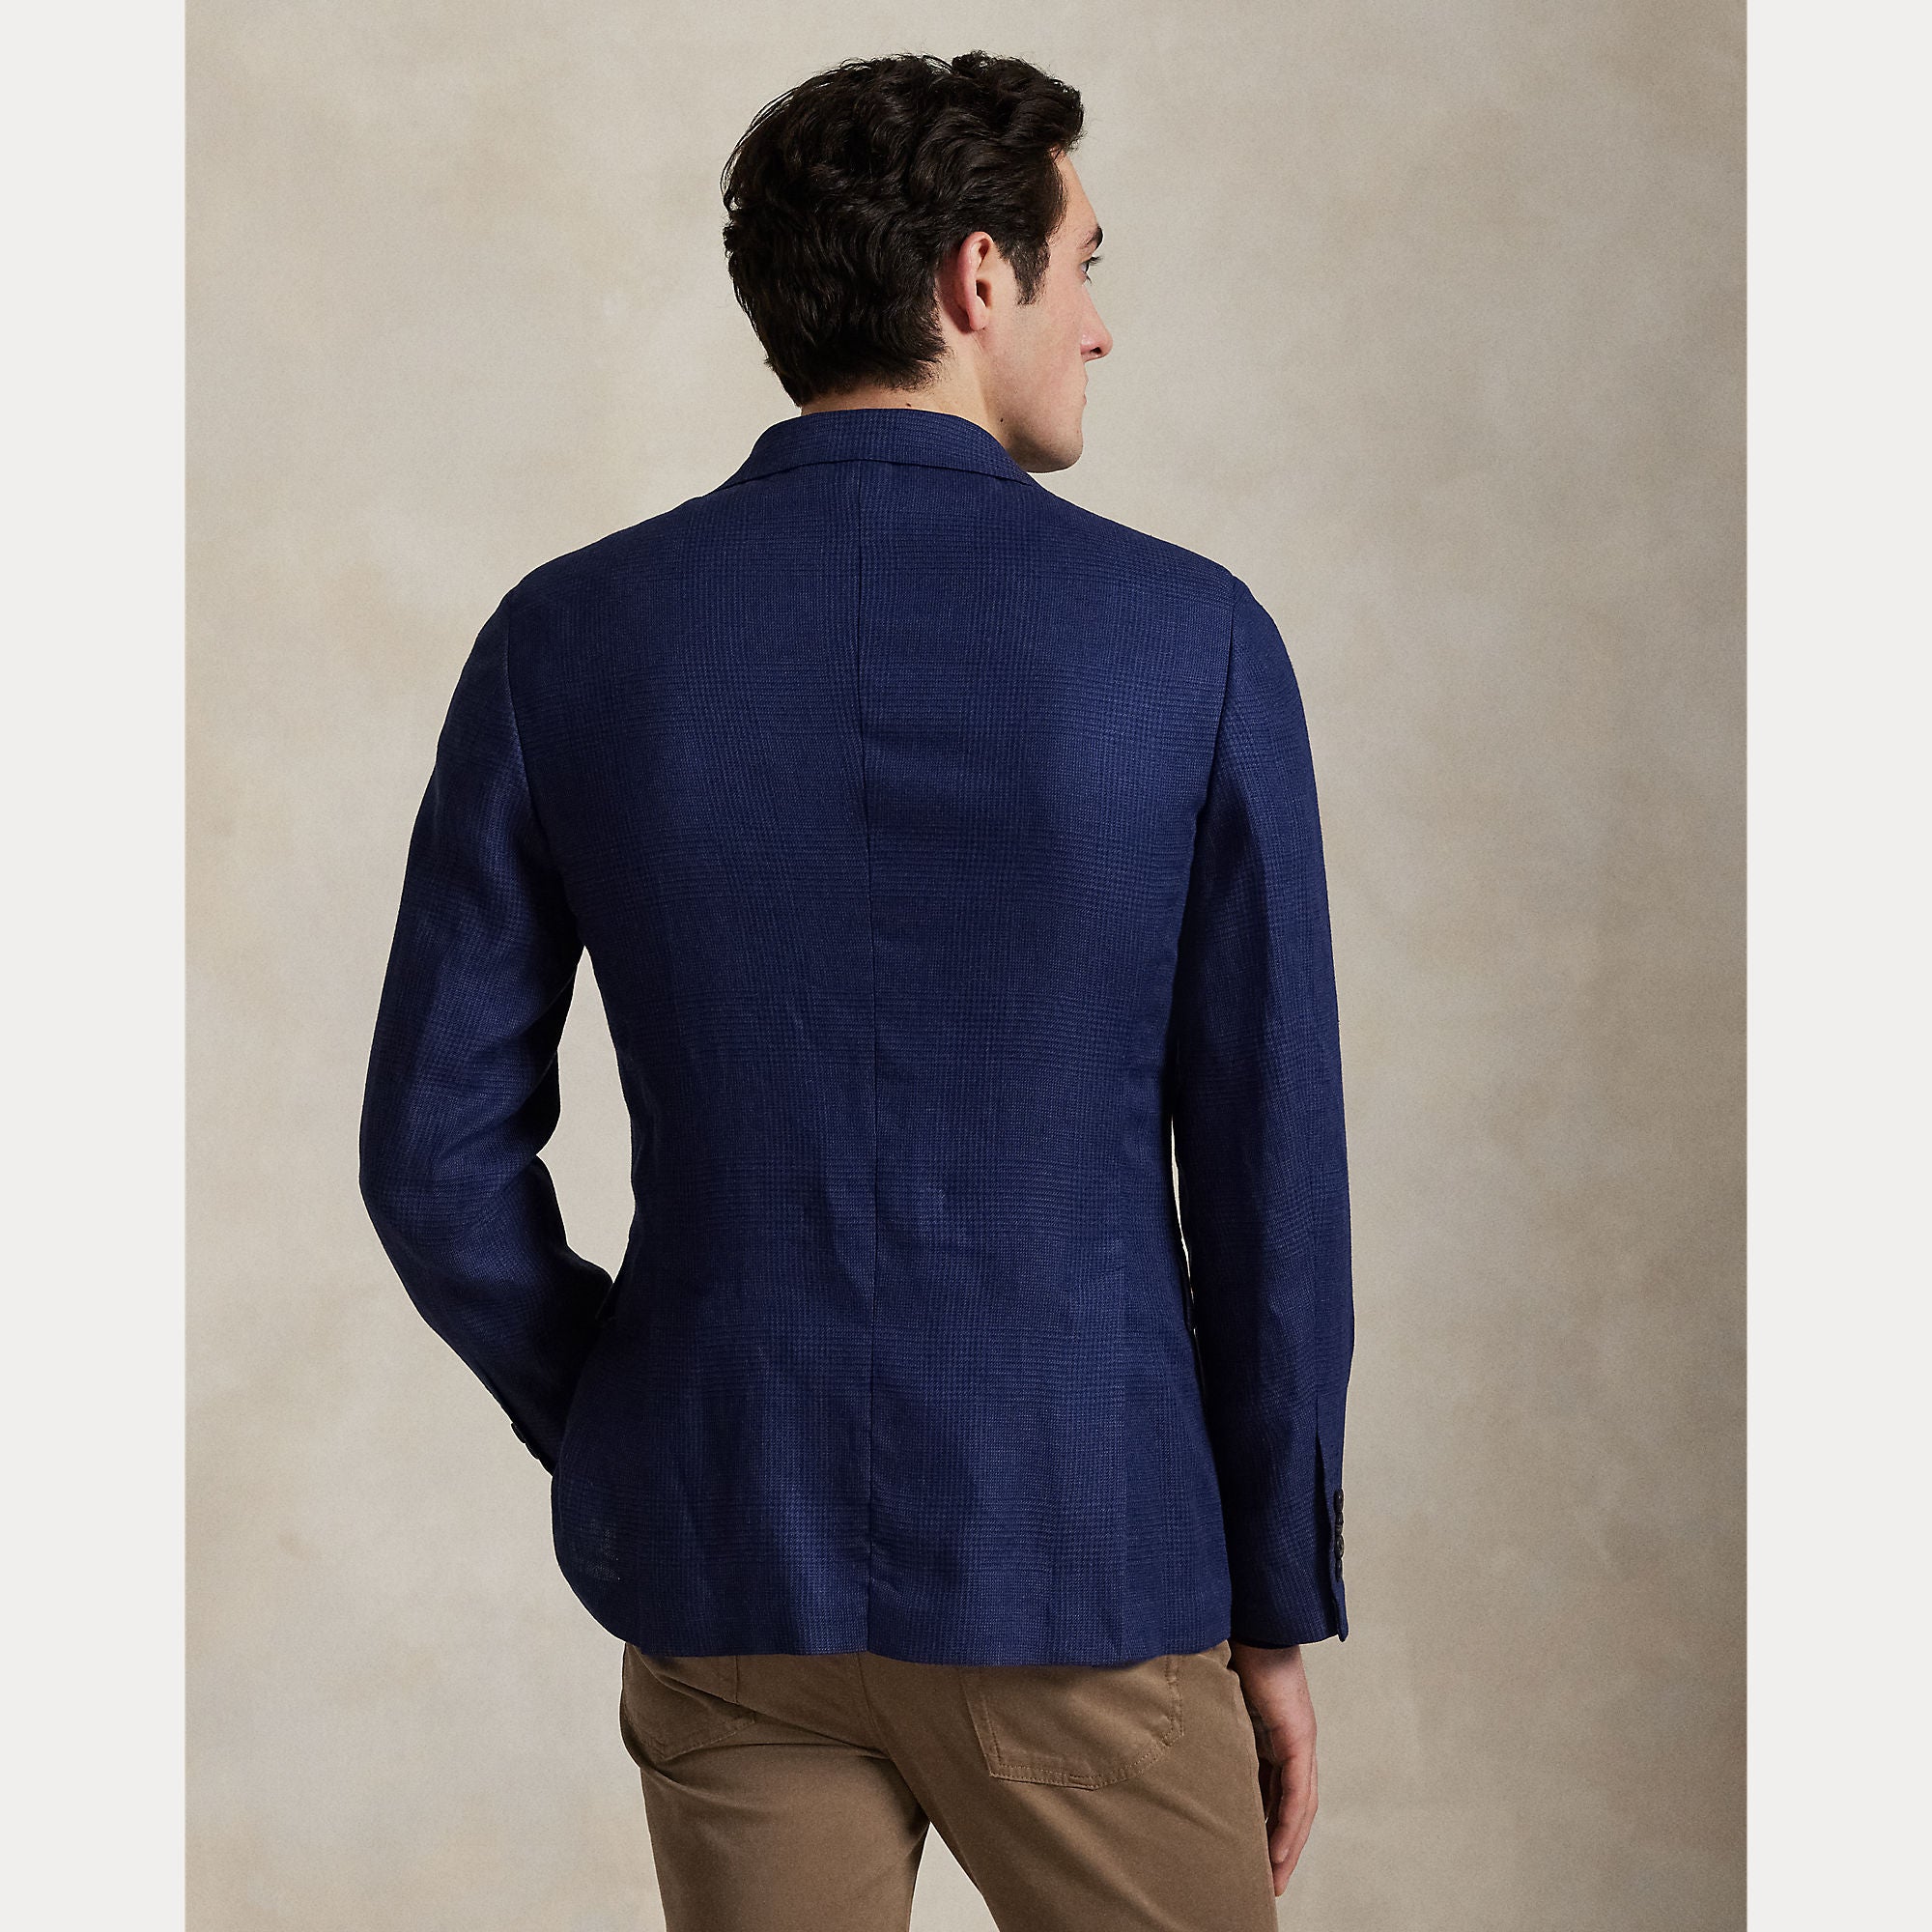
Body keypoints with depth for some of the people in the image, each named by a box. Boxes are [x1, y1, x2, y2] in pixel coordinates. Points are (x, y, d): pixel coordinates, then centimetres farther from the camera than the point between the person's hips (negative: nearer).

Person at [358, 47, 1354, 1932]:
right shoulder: (1192, 643, -9)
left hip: (724, 1570, 2)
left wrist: (624, 1441, 13)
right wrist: (1278, 1615, 4)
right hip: (1085, 1567, -2)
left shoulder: (566, 640, -4)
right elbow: (1271, 1173, -7)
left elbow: (437, 1154, -3)